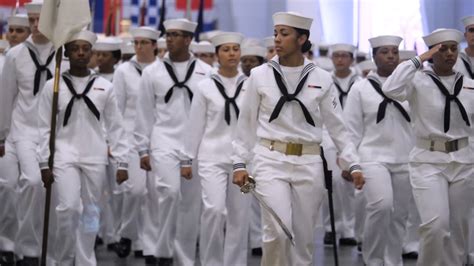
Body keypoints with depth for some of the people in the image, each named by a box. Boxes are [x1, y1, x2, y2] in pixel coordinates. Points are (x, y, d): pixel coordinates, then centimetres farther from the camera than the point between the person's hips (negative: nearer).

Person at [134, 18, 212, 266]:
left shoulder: (205, 72, 3)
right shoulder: (153, 72, 5)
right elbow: (145, 113, 7)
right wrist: (143, 150, 4)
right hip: (164, 143, -1)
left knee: (191, 203, 5)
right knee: (170, 192, -22)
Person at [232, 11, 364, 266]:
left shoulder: (321, 78, 3)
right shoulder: (260, 75, 2)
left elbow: (336, 125, 6)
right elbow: (247, 123, 7)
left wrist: (353, 164, 0)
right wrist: (239, 162, 2)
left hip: (309, 163, 2)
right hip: (271, 159, -1)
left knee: (303, 236, 4)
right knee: (278, 231, -17)